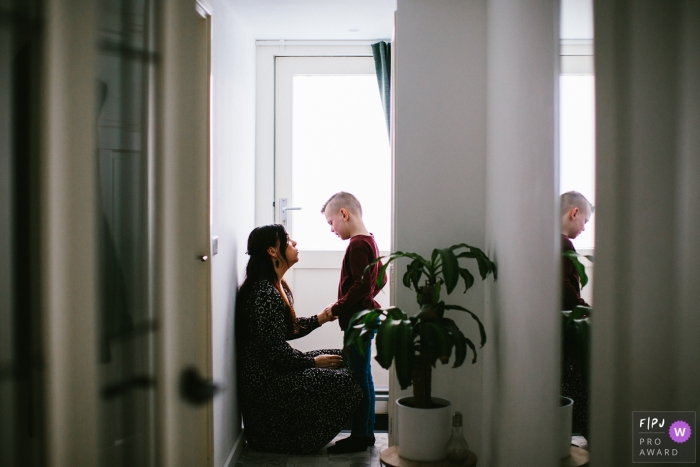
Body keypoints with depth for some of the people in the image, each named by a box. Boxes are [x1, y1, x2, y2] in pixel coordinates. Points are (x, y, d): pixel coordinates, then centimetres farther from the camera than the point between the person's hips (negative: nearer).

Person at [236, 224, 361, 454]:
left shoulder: (277, 286, 9)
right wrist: (313, 361, -12)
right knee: (344, 381, -15)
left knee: (343, 359, 9)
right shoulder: (264, 293, -23)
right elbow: (276, 350, -23)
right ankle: (294, 439, 4)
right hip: (265, 381, -11)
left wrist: (319, 319, 7)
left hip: (275, 368, 11)